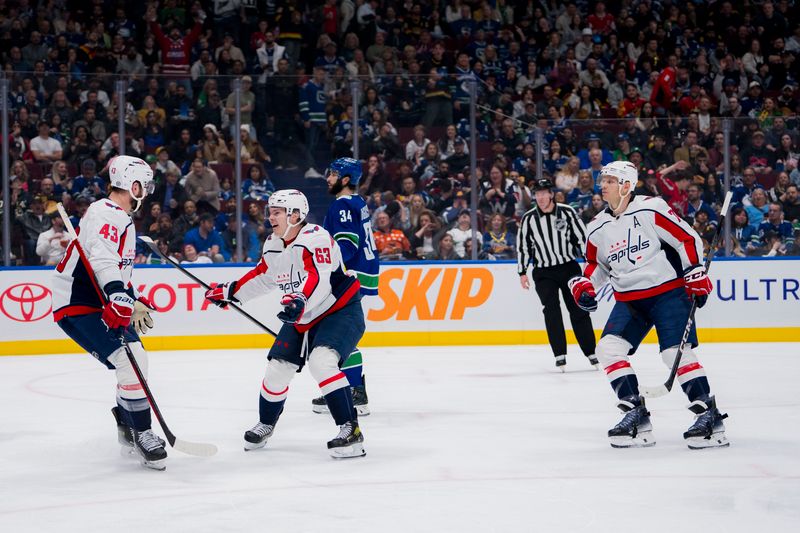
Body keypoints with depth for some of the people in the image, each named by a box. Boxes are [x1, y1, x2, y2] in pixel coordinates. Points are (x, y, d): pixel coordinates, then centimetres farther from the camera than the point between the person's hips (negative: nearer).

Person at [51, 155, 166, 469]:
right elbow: (102, 260, -35)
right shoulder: (106, 215, -18)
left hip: (99, 302, 11)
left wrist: (134, 302, 25)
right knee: (129, 362, -20)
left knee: (137, 359, 16)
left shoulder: (122, 219, 17)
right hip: (77, 307, -11)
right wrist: (121, 300, -45)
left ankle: (127, 428, 32)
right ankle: (141, 434, -13)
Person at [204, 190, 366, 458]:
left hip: (340, 311, -9)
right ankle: (265, 425, 34)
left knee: (322, 361, -30)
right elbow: (262, 276, 21)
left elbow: (319, 278, -38)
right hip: (302, 318, 9)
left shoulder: (316, 238, -24)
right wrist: (229, 292, 20)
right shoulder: (273, 245, 3)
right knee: (277, 367, 8)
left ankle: (351, 430, -30)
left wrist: (300, 300, -55)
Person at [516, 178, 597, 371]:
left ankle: (591, 353, 8)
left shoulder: (567, 212, -5)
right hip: (544, 272, 1)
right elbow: (522, 246, 5)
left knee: (578, 310, 1)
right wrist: (522, 272, 5)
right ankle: (560, 355, -8)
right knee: (551, 310, -10)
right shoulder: (528, 219, -2)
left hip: (569, 267, 0)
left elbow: (582, 237, 0)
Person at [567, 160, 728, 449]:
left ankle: (710, 417, -9)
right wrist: (582, 284, 4)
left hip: (668, 291, -6)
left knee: (676, 352, -16)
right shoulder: (598, 227, 8)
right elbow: (596, 263, 22)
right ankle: (636, 414, -3)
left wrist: (696, 276, -13)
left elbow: (687, 238, -9)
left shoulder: (651, 209, -11)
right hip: (629, 299, 6)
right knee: (608, 348, -9)